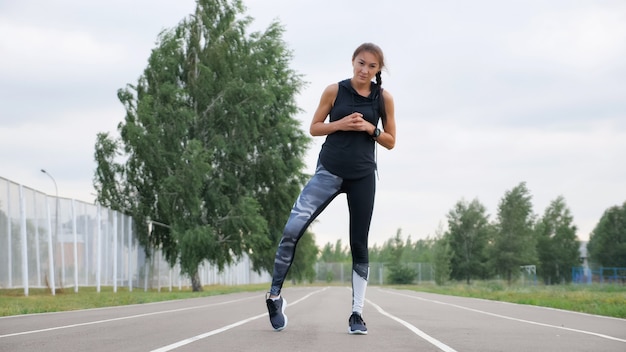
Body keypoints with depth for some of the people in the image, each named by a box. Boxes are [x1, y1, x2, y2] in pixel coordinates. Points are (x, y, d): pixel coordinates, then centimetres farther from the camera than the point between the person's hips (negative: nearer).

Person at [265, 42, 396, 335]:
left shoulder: (384, 98, 2)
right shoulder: (335, 90, -1)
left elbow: (390, 142, 7)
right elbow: (314, 128, 5)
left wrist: (370, 128, -12)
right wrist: (340, 124, -13)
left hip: (363, 177, 1)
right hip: (329, 171, -1)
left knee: (359, 244, 4)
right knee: (293, 228, -14)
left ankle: (357, 314, 11)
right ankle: (275, 294, 1)